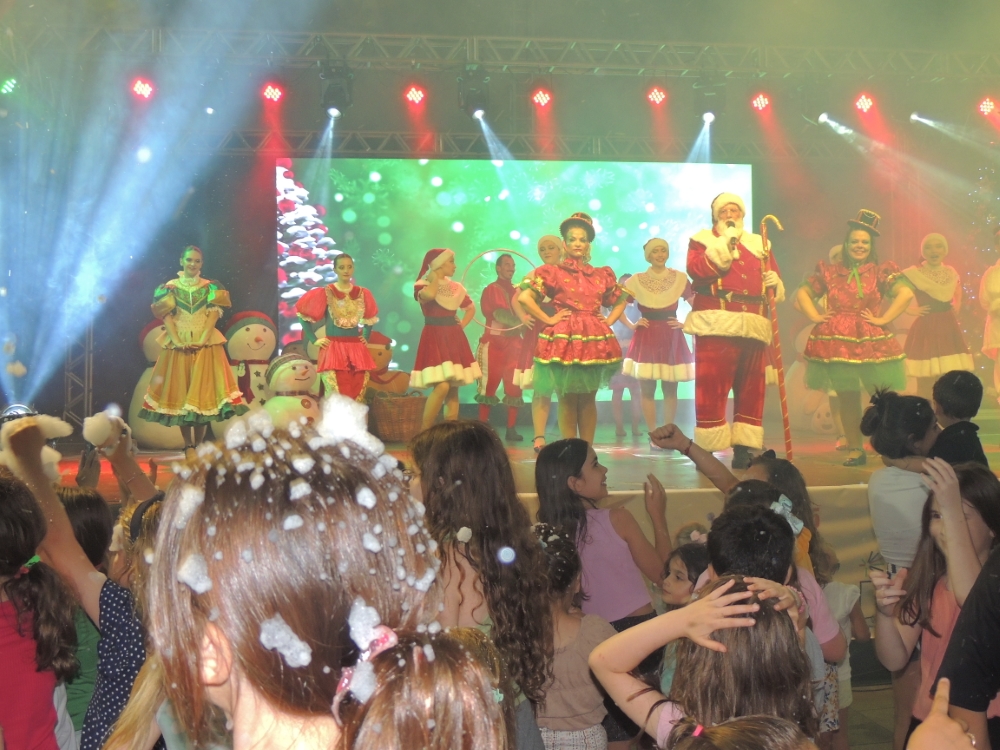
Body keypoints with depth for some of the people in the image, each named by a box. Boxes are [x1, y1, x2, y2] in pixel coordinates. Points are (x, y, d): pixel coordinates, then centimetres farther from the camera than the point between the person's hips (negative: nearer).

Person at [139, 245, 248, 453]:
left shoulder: (210, 287, 6)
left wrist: (202, 340, -15)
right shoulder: (169, 288, 5)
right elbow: (166, 317, -3)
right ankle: (188, 445, 5)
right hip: (178, 345, 0)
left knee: (203, 390, -3)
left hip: (206, 344, 0)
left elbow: (213, 316, -2)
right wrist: (177, 341, -16)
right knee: (180, 391, 0)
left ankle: (199, 444, 2)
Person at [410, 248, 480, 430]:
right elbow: (429, 295, -30)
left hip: (454, 338, 7)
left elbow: (471, 307, 26)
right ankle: (423, 432, -10)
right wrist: (436, 277, -12)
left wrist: (462, 324, 9)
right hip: (435, 338, -6)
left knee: (453, 389, 4)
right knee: (442, 386, -19)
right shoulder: (423, 285, -5)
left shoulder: (455, 287, 12)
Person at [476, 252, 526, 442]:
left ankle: (511, 429, 2)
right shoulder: (492, 289, 0)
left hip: (513, 342, 5)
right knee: (489, 385, -4)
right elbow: (499, 314, -10)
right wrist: (519, 324, -17)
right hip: (494, 342, -5)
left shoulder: (516, 291, 16)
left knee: (514, 387, 0)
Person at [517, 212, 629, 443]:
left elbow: (620, 301, 25)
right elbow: (524, 297, -8)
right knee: (567, 399, -1)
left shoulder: (602, 275, 12)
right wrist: (548, 319, -9)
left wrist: (608, 322, 8)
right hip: (564, 338, -4)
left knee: (588, 399, 7)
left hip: (595, 339, 4)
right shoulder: (553, 272, 0)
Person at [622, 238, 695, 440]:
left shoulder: (680, 279, 3)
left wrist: (686, 324, -3)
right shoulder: (636, 281, 2)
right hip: (646, 338, 0)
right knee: (647, 389, -1)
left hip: (672, 338, 0)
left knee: (670, 389, 3)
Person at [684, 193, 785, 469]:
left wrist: (774, 282, -3)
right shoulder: (702, 239, 9)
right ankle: (707, 451, -3)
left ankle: (743, 449, 11)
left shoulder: (758, 243, 21)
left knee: (751, 389, 5)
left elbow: (774, 280, 20)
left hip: (753, 327, 5)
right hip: (715, 325, -4)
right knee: (712, 387, -7)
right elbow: (696, 270, -11)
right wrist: (725, 242, -11)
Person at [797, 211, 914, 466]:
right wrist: (814, 316, 4)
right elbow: (802, 293, 18)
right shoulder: (830, 272, 11)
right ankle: (856, 450, 13)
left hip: (871, 341, -2)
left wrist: (883, 319, -10)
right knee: (846, 398, 6)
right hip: (836, 342, 2)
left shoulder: (880, 272, 4)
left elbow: (906, 293, -7)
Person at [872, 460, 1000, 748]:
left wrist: (955, 512, -32)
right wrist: (885, 612, -19)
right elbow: (895, 660, 0)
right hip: (928, 723, 3)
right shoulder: (923, 580, 6)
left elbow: (974, 600, -31)